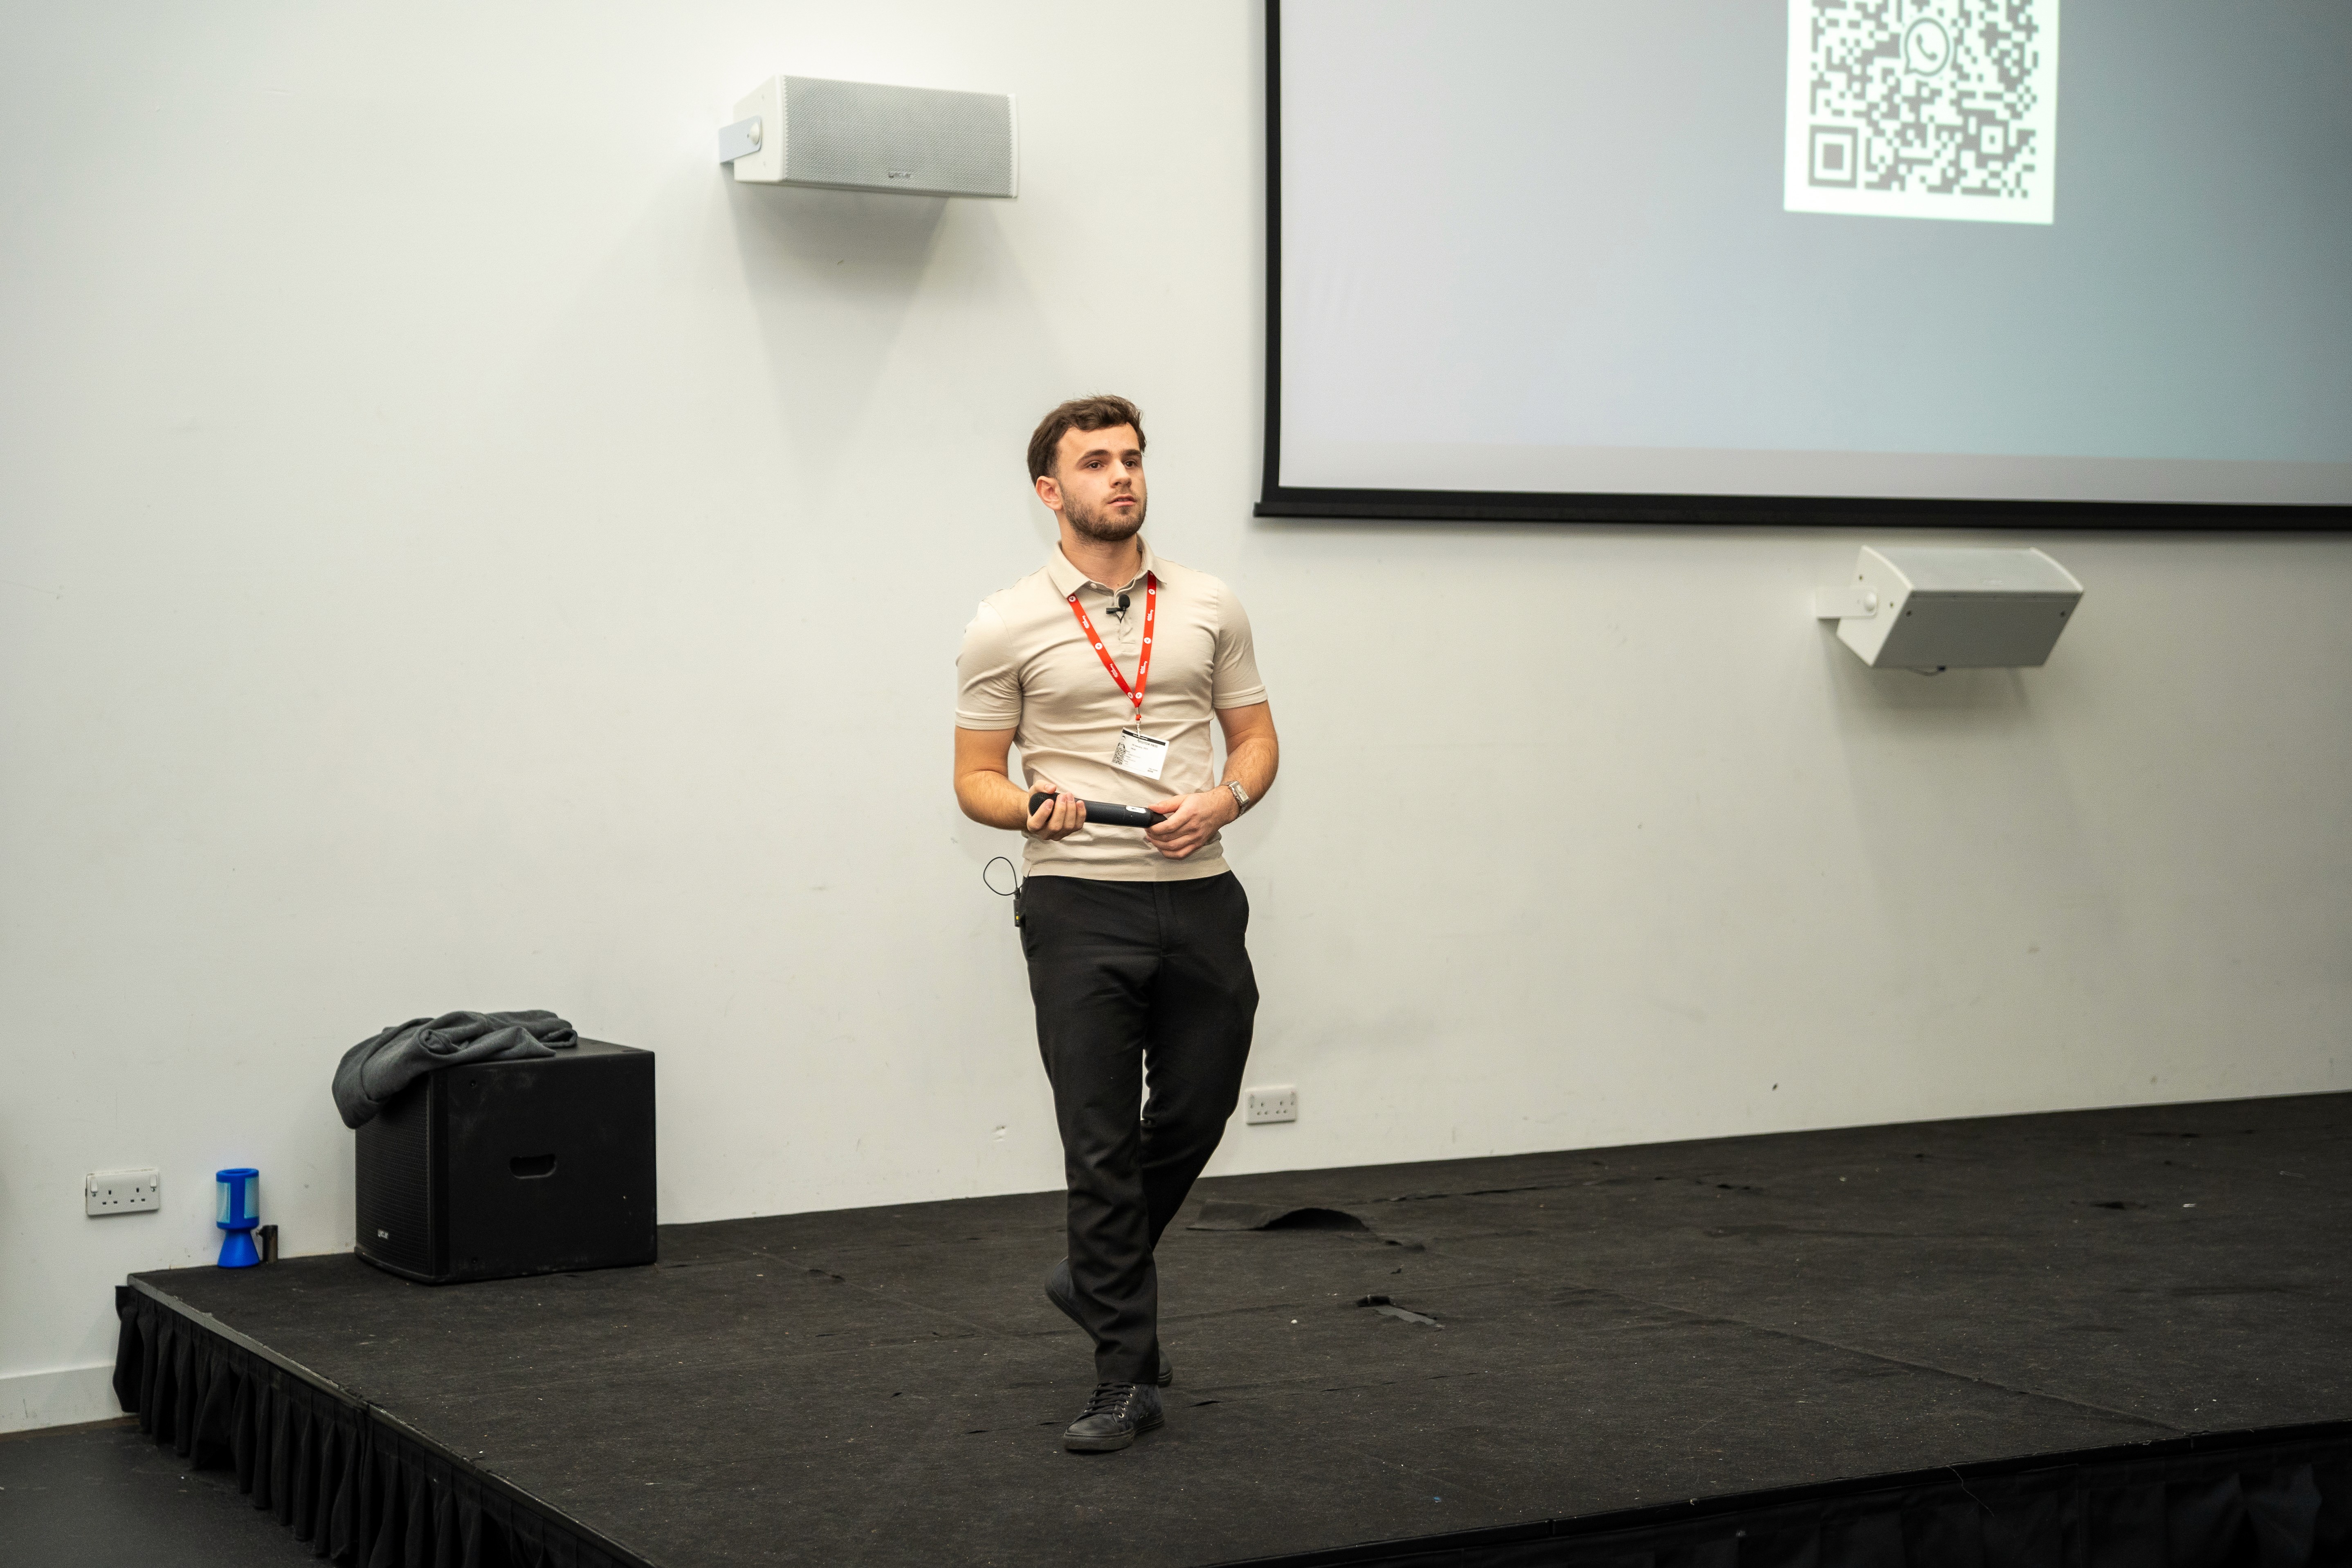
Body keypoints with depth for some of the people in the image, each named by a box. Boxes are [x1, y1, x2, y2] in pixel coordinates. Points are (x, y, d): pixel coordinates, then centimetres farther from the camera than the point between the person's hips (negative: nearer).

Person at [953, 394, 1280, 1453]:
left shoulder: (1210, 608, 7)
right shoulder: (1008, 628, -3)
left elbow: (1256, 737, 11)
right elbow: (975, 778, 0)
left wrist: (1223, 799, -10)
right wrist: (1033, 807, -22)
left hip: (1200, 899, 4)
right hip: (1081, 906, -4)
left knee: (1195, 1115, 13)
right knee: (1102, 1143, -2)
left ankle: (1098, 1277, 39)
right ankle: (1126, 1374, 6)